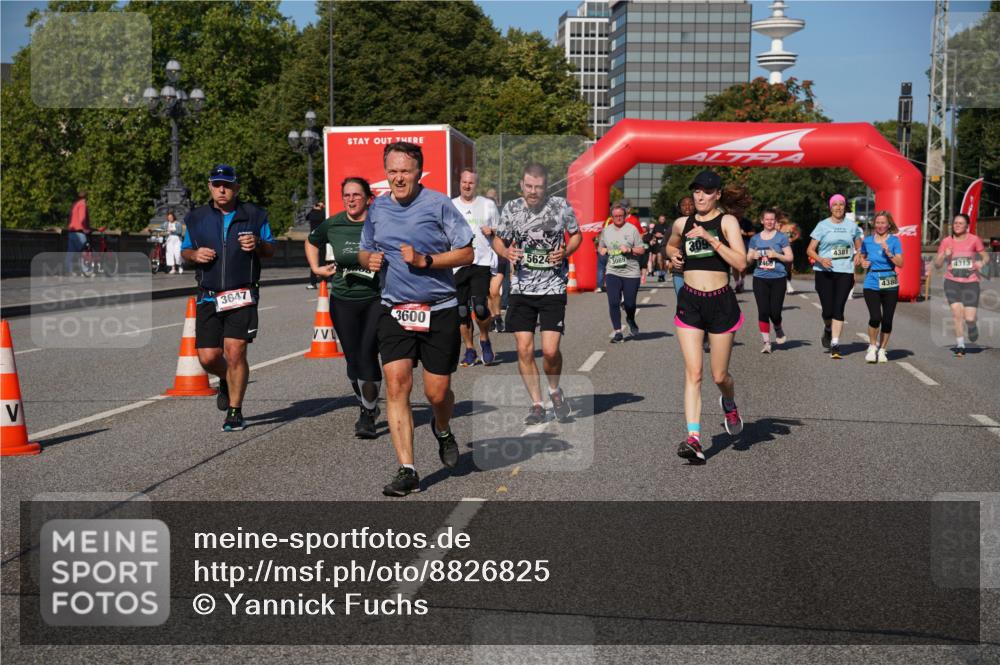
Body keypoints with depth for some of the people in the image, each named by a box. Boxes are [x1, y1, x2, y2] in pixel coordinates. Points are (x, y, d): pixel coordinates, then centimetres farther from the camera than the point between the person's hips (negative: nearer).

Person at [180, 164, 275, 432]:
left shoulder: (254, 215, 6)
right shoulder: (196, 218, 11)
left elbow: (271, 249, 12)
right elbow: (184, 250, 19)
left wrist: (258, 245, -11)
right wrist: (195, 254, -5)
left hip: (242, 296, -2)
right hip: (209, 297, 3)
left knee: (235, 351, -11)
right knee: (208, 357, -1)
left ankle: (235, 412, 3)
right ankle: (227, 380, 35)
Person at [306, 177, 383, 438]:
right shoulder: (332, 225, 3)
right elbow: (311, 242, 24)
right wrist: (316, 268, 14)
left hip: (376, 299, -3)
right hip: (343, 301, 3)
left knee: (367, 355, -12)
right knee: (353, 358, 5)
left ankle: (368, 416, 0)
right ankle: (368, 408, 26)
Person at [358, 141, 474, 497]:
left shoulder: (438, 204, -5)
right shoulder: (377, 208, 9)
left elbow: (466, 253, -6)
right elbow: (364, 251, 23)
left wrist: (424, 260, -18)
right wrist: (369, 260, -1)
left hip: (439, 311, -3)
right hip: (394, 311, 3)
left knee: (437, 392, 2)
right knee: (396, 385, -11)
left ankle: (442, 430, 39)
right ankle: (407, 471, -7)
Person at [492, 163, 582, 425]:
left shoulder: (561, 206, -2)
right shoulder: (511, 208, 1)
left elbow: (576, 234, 12)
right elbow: (498, 239, 13)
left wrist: (565, 252, -8)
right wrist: (506, 252, -9)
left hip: (553, 288, -2)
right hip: (521, 289, 2)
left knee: (550, 351, -9)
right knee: (524, 349, -2)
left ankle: (555, 390, 23)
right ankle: (537, 405, 13)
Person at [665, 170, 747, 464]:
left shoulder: (727, 222, -4)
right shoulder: (681, 224, 8)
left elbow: (741, 263, -15)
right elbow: (670, 245, 30)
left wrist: (709, 237, -20)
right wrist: (673, 255, 7)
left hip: (721, 302, -2)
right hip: (689, 302, 2)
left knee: (719, 375, 8)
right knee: (693, 373, -9)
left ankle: (729, 404, 43)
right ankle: (694, 438, -13)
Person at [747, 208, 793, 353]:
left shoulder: (781, 237, 2)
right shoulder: (755, 238, 10)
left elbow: (789, 258, 0)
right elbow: (748, 258, 16)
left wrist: (776, 255, -15)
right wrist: (753, 256, -5)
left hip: (778, 278, -2)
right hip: (760, 278, 2)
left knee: (775, 312, -4)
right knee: (763, 311, -4)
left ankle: (778, 330, 30)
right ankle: (766, 342, 4)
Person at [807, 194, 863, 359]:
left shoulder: (852, 226, 10)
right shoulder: (823, 225, 3)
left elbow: (859, 248, 22)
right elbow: (810, 250, 1)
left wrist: (858, 255, -1)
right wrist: (820, 259, -18)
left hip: (845, 272, 1)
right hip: (824, 272, -1)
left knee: (838, 309, -8)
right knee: (828, 310, -4)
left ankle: (835, 345, -7)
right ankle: (828, 330, 30)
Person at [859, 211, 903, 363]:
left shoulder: (894, 240, 0)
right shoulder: (867, 241, 7)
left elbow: (900, 263, -6)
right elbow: (862, 256, 26)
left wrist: (888, 252, -19)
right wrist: (863, 263, 5)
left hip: (890, 284, 0)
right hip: (871, 284, 0)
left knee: (887, 319, 3)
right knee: (875, 317, -15)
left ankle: (882, 350, 21)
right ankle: (872, 346, 7)